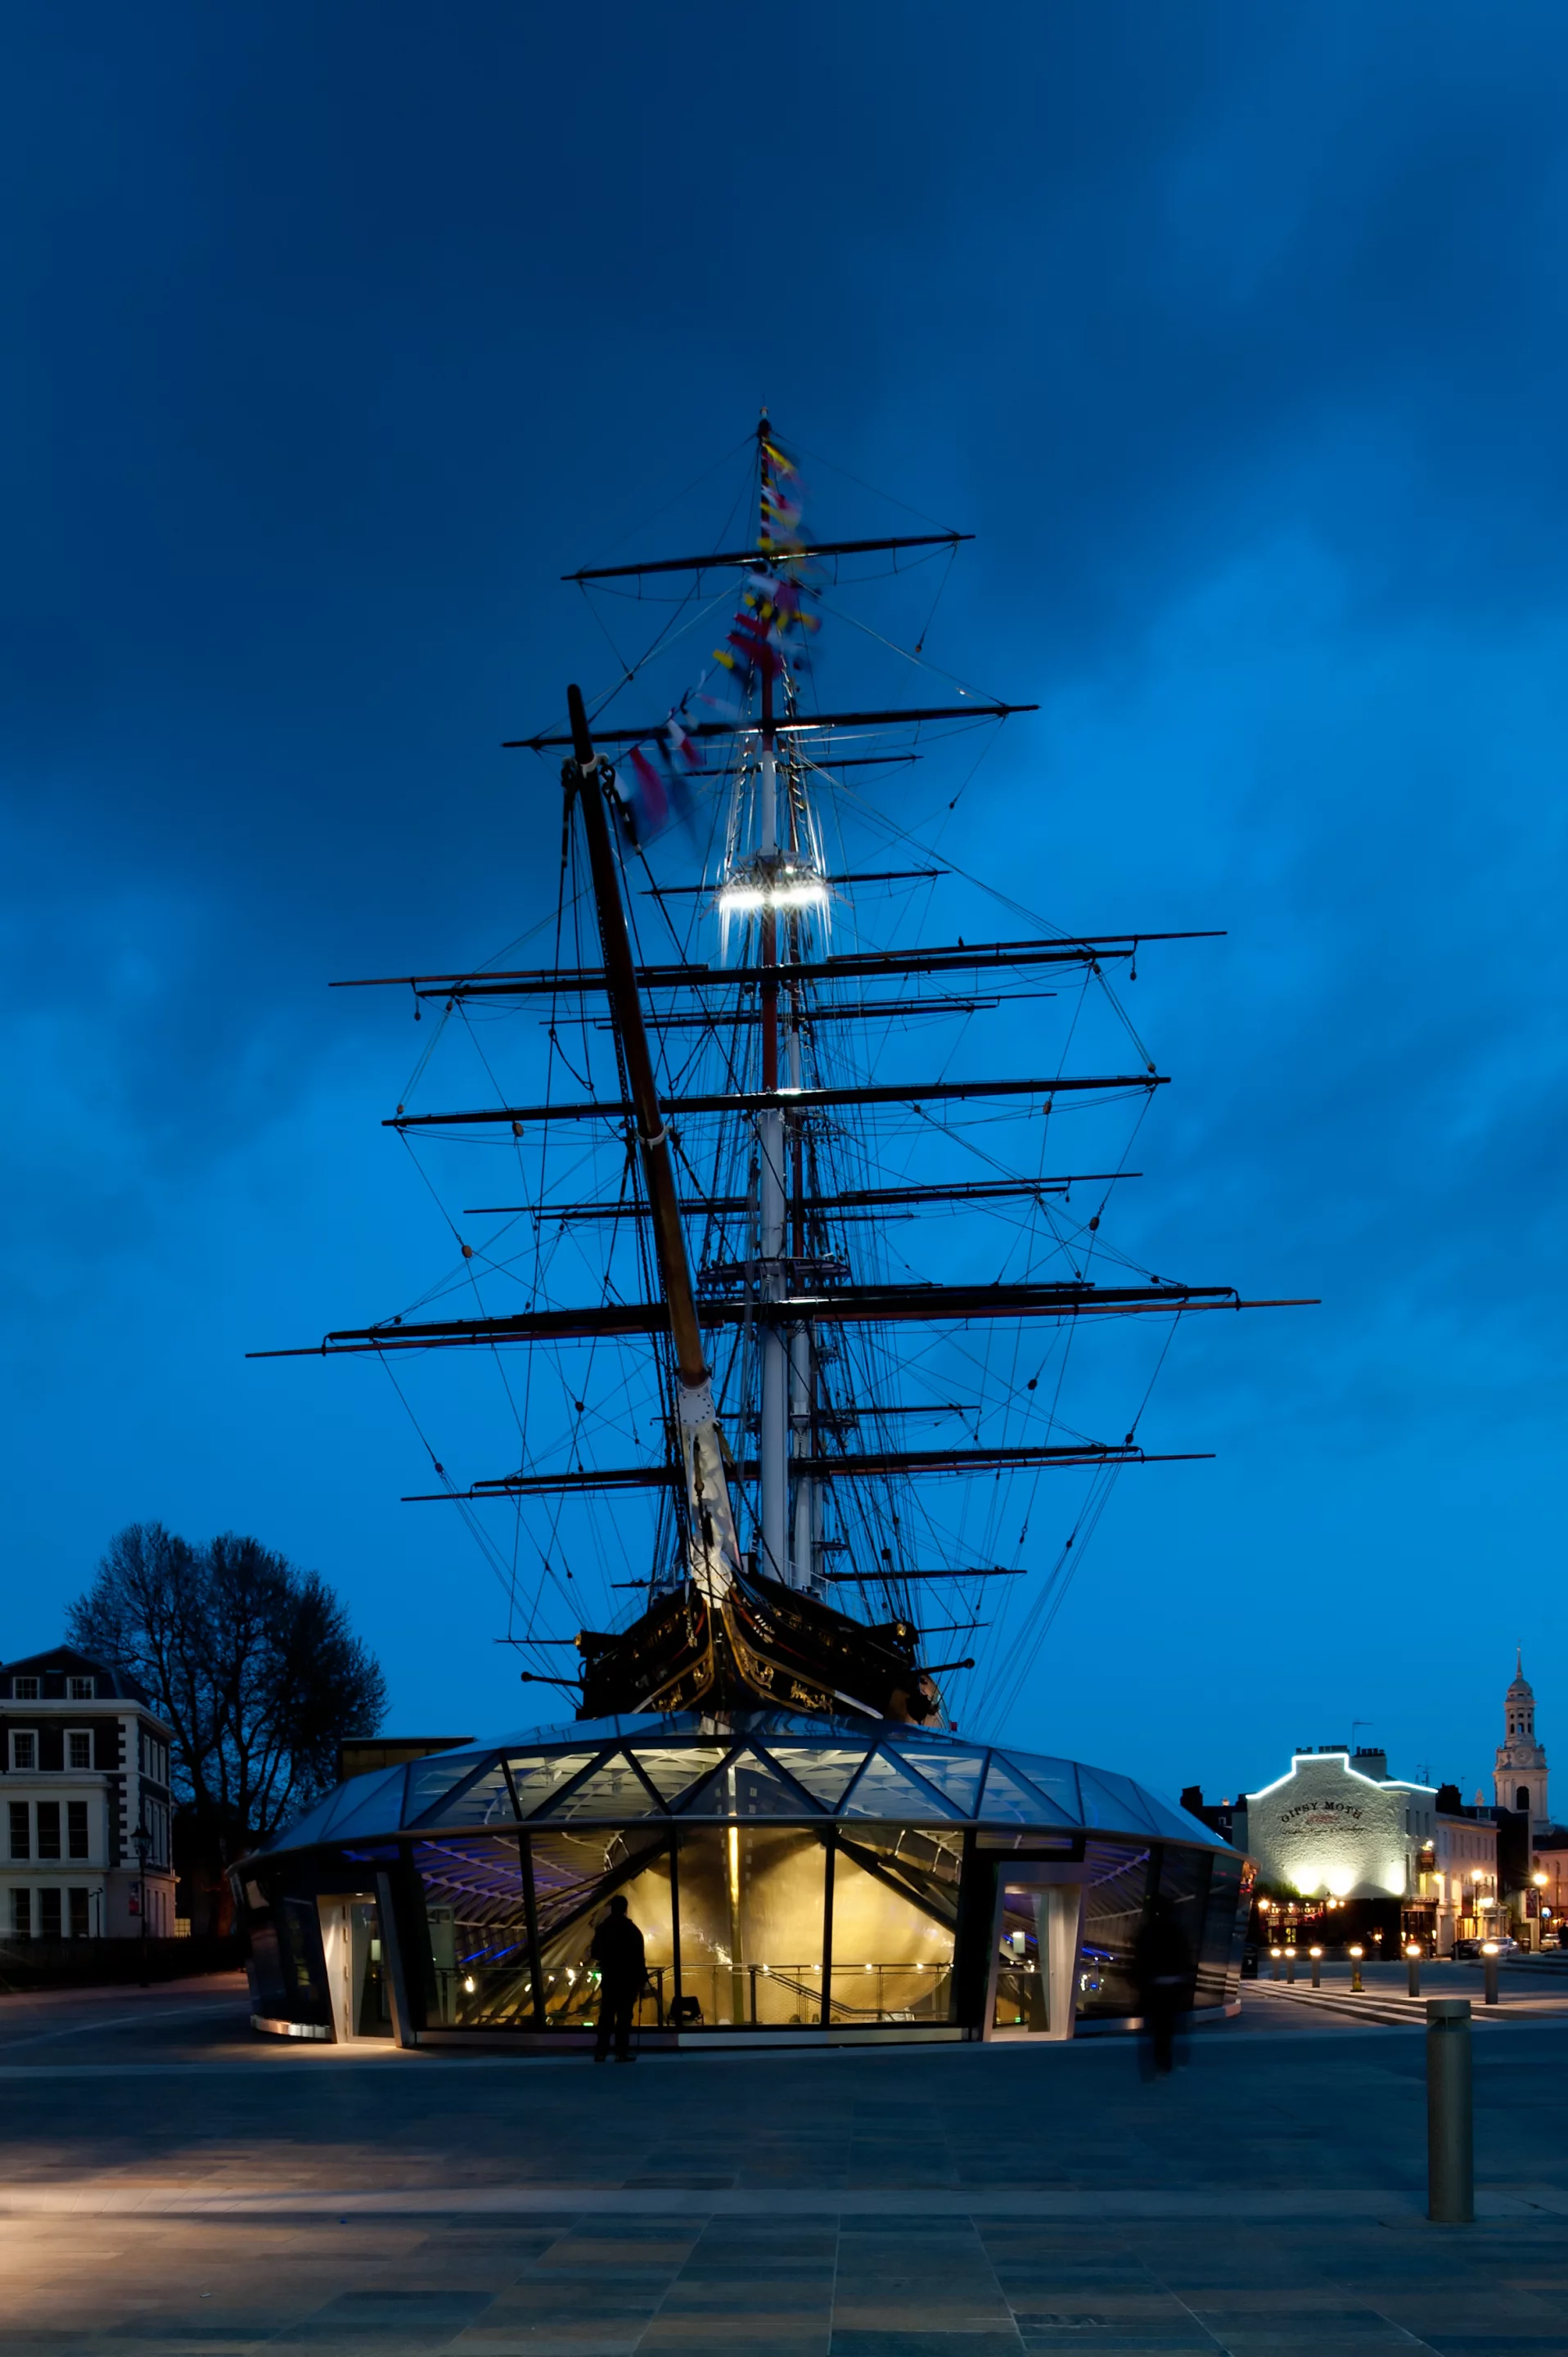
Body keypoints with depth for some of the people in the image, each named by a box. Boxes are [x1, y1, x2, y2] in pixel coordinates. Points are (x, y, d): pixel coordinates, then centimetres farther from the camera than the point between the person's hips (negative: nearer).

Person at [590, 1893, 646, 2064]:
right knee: (624, 2015, -2)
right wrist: (641, 1979, -2)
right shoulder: (632, 1930, -8)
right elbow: (639, 1958, -9)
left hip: (609, 1978, 3)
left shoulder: (603, 1928, 2)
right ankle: (622, 2052, -6)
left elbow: (595, 1954, 7)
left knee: (606, 2015, 8)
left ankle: (601, 2051, 5)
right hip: (628, 1979, -3)